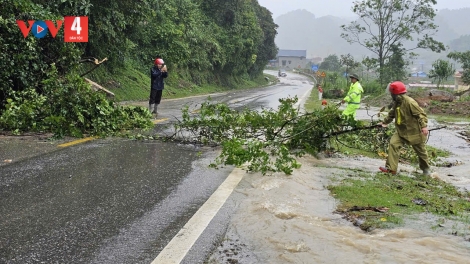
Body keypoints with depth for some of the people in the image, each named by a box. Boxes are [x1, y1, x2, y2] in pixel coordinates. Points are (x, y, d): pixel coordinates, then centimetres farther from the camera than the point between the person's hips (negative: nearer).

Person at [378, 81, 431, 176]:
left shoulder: (410, 102, -23)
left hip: (414, 132, -7)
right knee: (393, 144, -14)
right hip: (402, 131, 7)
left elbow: (421, 114, -24)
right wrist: (385, 122, 22)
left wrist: (424, 126, -32)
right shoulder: (397, 103, 3)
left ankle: (425, 169, 36)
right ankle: (391, 168, -13)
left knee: (421, 151, 11)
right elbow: (392, 114, 21)